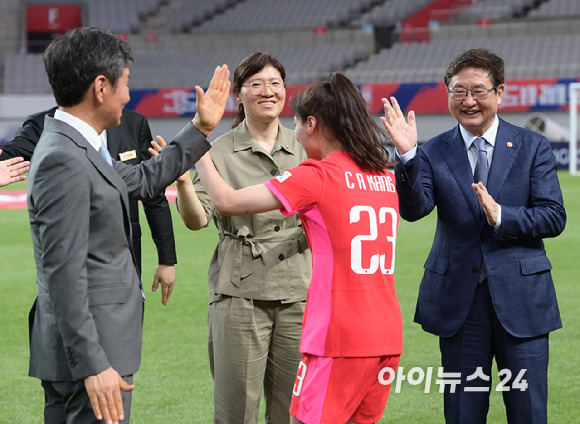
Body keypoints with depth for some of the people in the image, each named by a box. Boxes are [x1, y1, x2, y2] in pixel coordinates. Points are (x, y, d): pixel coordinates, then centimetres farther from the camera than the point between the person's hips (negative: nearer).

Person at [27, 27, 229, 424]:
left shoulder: (76, 148, 12)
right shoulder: (64, 161, -19)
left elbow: (143, 180, 29)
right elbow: (63, 273, -23)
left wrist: (201, 128, 30)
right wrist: (92, 365, -25)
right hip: (90, 347, -11)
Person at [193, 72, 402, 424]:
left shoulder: (318, 175, -9)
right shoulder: (386, 178, 12)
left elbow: (227, 201, -8)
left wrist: (200, 150, 5)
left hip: (339, 338, -7)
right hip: (388, 335, 7)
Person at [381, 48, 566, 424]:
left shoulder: (532, 148, 3)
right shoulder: (434, 153, 4)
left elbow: (554, 217, -4)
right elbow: (414, 209, -12)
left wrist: (501, 217, -19)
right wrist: (408, 156, -26)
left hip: (521, 298, -1)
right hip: (459, 300, 1)